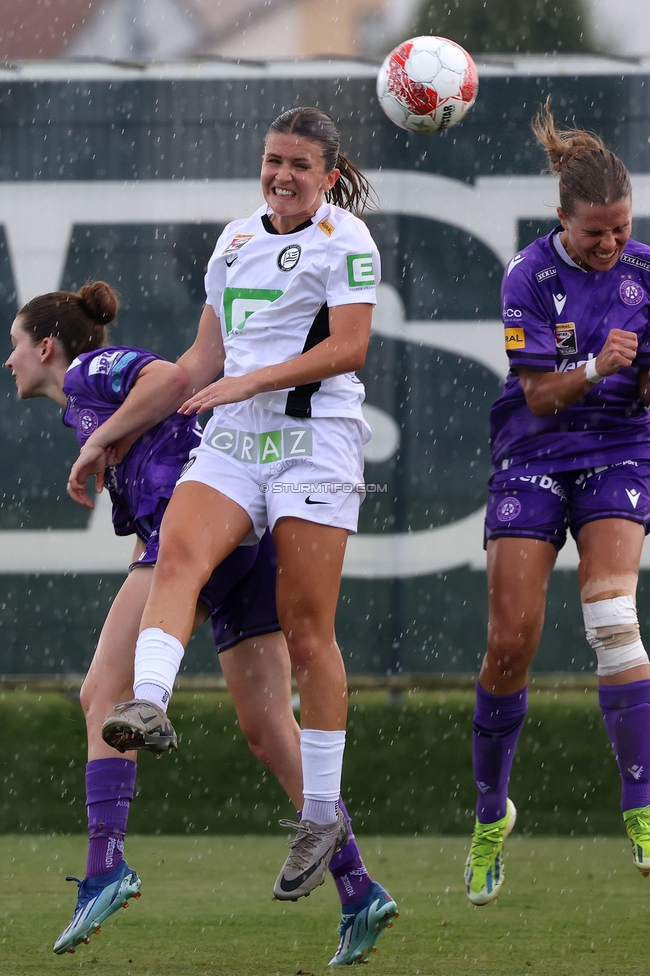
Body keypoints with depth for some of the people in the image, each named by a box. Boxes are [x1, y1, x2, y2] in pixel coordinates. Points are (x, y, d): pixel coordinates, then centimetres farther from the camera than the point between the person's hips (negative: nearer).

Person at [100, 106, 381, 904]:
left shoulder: (343, 238, -1)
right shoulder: (236, 239, 18)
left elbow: (348, 348, -10)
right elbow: (208, 352, 25)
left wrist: (248, 382, -16)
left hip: (314, 437, -5)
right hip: (233, 442, 5)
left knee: (306, 628, -5)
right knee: (176, 552, -25)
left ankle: (322, 812, 3)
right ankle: (146, 707, -46)